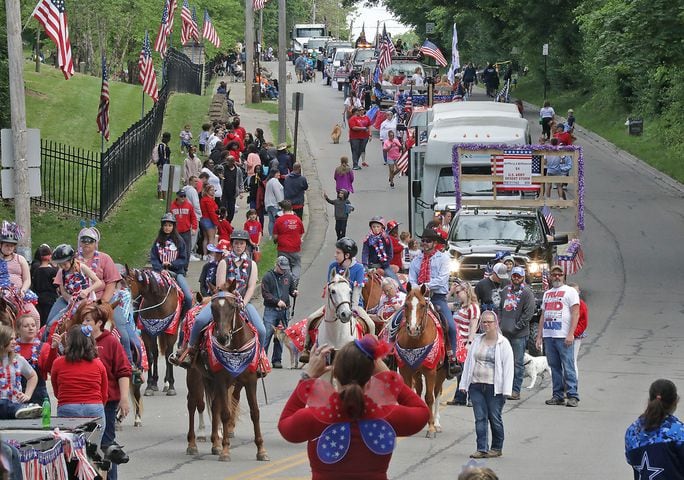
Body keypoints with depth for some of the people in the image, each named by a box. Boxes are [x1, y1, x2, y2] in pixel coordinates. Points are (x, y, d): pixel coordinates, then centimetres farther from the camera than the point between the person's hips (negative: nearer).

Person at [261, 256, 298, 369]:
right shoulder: (268, 277, -3)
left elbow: (292, 288, 21)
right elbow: (265, 293, -8)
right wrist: (277, 301, -17)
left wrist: (294, 292, -2)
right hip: (271, 310, -4)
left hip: (284, 310, 4)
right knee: (266, 334, -9)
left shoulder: (288, 276, 10)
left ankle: (277, 360, 12)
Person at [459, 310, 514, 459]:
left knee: (495, 418, 3)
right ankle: (482, 449, 1)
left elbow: (508, 367, -6)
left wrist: (506, 389, -12)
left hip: (495, 388, -4)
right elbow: (468, 362, 15)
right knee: (480, 418, 0)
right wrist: (464, 383, 10)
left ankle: (497, 448, 16)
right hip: (476, 386, 4)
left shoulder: (503, 343, -2)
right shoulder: (477, 341, 11)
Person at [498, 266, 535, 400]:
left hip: (519, 334, -6)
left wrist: (516, 327, -12)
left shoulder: (527, 292, -5)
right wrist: (500, 322, 7)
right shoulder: (505, 290, 14)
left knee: (517, 362, -2)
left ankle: (516, 391, 0)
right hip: (504, 332, 6)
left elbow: (529, 312, -10)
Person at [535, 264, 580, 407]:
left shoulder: (570, 292, 2)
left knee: (568, 367, -8)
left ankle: (572, 396, -8)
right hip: (548, 335, 6)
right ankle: (558, 396, 9)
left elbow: (575, 313, -6)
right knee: (554, 367, 6)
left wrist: (571, 334, -16)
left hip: (564, 336, -6)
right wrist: (539, 336, 14)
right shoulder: (547, 293, 21)